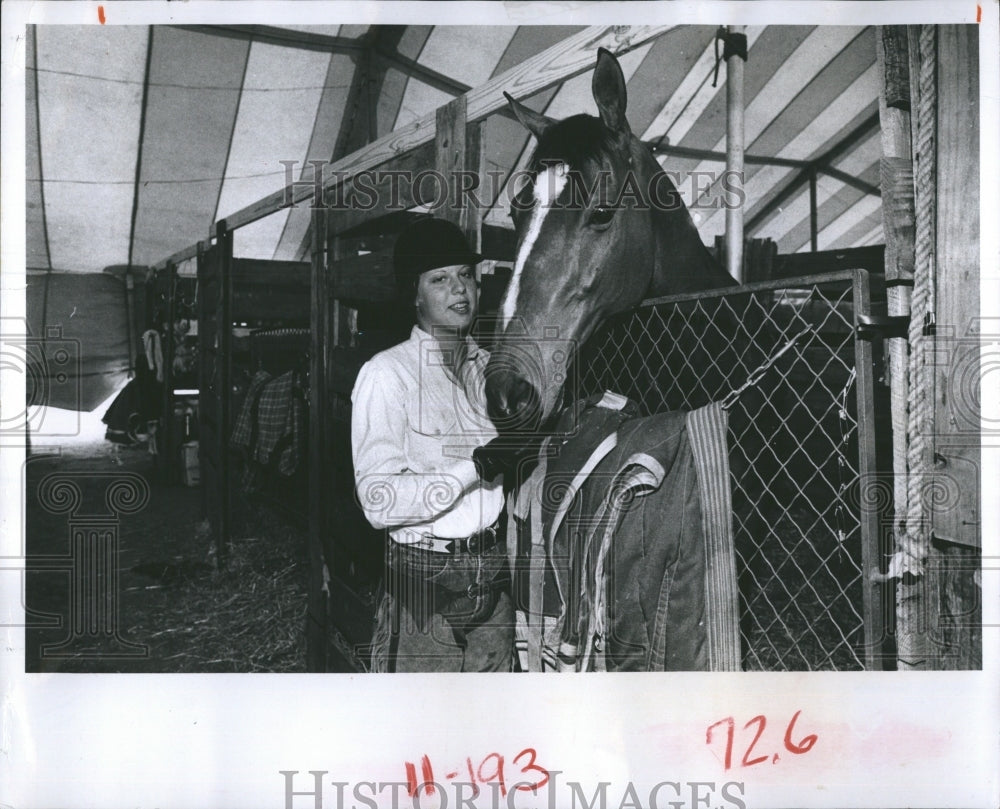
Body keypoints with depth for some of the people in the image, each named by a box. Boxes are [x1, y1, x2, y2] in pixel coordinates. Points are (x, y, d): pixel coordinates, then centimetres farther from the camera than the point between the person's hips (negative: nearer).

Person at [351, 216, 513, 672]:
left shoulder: (490, 368, 9)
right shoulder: (386, 373, -10)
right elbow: (379, 501, -18)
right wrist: (474, 469, -23)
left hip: (493, 577, 6)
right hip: (423, 578, -5)